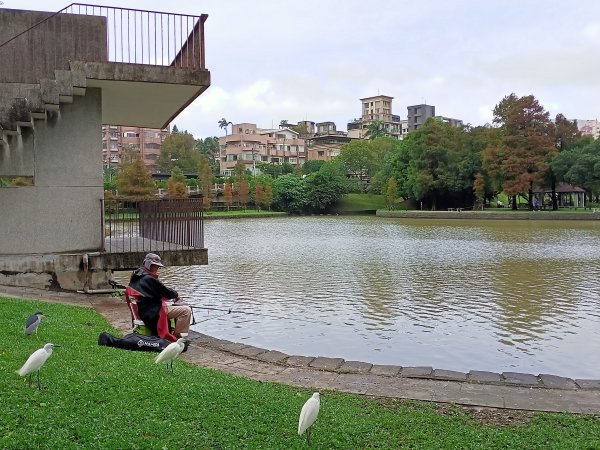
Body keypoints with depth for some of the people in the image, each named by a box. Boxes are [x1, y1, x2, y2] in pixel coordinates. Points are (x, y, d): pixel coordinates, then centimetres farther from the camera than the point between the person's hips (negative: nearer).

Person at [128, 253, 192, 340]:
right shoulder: (149, 279, -18)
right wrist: (176, 294, 7)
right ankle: (177, 337, -9)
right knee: (186, 311, -17)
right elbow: (166, 292, -14)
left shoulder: (136, 277, 13)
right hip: (154, 312, -11)